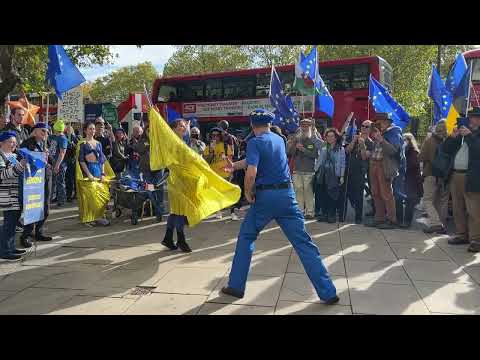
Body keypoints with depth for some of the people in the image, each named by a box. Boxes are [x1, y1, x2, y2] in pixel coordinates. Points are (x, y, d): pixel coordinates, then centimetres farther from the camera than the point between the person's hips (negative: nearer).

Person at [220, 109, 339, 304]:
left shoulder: (254, 142, -6)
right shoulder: (279, 139, 13)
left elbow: (251, 173, -20)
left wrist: (248, 192, -4)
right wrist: (234, 166, 30)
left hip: (265, 196, -4)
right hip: (287, 194, 4)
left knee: (246, 238, 15)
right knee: (303, 242, 3)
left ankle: (236, 286, 19)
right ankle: (328, 292, 3)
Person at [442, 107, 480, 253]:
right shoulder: (462, 132, 17)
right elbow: (445, 149, 15)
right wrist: (453, 136, 1)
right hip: (456, 175, 6)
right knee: (458, 209, 12)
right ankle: (462, 235, 23)